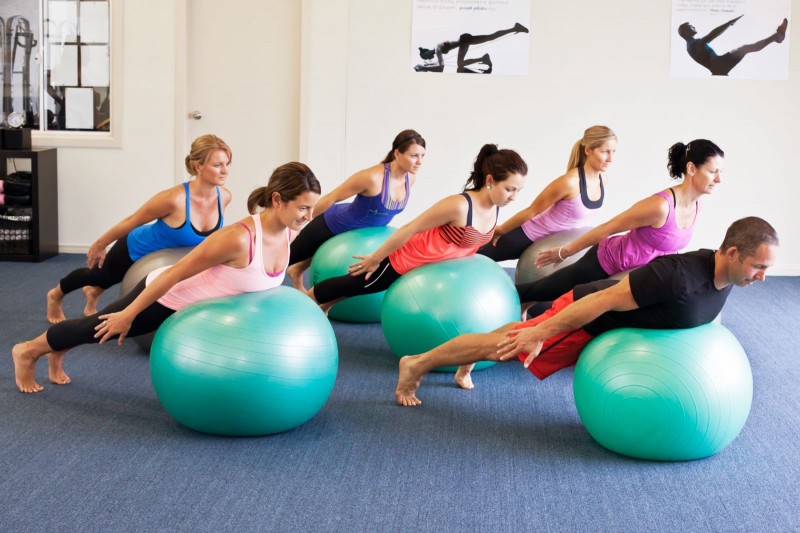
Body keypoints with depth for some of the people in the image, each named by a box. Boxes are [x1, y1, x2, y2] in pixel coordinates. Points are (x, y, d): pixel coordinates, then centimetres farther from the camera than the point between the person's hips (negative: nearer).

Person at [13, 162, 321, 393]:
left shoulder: (289, 234, -15)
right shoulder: (239, 238, -38)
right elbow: (175, 273, -29)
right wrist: (128, 314, -21)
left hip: (195, 303, 7)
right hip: (165, 295, -7)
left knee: (114, 329, 27)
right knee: (102, 329, 17)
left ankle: (57, 353, 53)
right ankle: (27, 351, 43)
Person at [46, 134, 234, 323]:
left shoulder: (224, 197, -23)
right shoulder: (174, 199, -40)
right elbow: (131, 221, -23)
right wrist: (100, 245, -11)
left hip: (166, 255, 4)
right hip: (137, 249, -4)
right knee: (100, 276, 25)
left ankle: (93, 293, 63)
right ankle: (55, 295, 55)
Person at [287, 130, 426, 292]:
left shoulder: (410, 178, -14)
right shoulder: (373, 177, -36)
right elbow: (331, 198, -26)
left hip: (360, 228, 7)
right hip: (332, 224, -7)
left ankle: (297, 271, 63)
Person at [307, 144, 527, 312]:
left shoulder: (494, 208, -13)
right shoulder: (459, 206, -36)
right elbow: (410, 229, -26)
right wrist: (375, 259, -17)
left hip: (434, 264, 7)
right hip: (404, 260, -7)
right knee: (352, 285, 16)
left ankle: (322, 306, 51)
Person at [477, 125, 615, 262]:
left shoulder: (602, 181, -7)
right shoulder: (570, 181, -31)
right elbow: (531, 210, -21)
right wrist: (500, 230, -10)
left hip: (554, 241, 7)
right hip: (528, 236, -6)